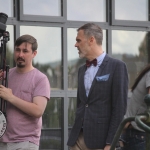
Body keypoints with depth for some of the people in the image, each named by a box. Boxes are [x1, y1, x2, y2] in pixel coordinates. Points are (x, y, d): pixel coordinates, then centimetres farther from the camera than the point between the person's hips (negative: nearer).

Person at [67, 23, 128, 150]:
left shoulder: (116, 66, -5)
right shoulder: (82, 70, 16)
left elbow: (120, 108, -10)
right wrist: (75, 135, 14)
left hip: (101, 139, -6)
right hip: (79, 138, 6)